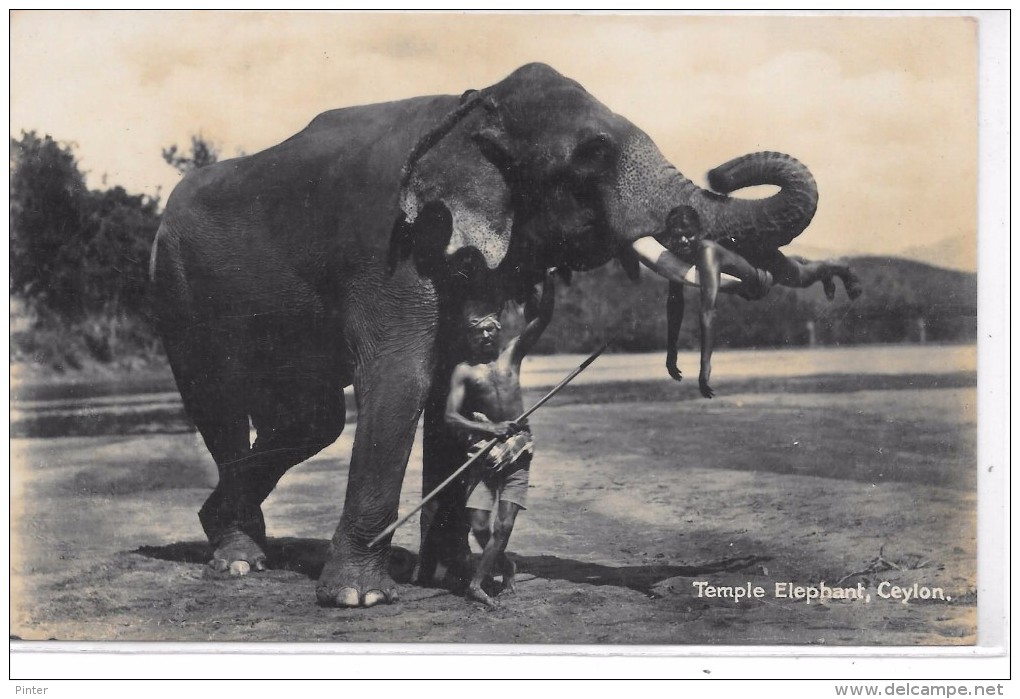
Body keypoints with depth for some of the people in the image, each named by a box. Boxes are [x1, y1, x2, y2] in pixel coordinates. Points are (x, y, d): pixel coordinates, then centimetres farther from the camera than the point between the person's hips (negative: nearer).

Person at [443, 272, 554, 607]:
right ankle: (505, 566, 22)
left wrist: (548, 278, -13)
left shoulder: (512, 354, 9)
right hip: (483, 449, -1)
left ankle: (476, 583, -2)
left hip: (517, 448, 1)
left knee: (504, 525, -8)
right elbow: (452, 417, -6)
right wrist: (492, 429, -19)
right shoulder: (464, 371, 3)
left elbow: (542, 318, 1)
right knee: (479, 525, -6)